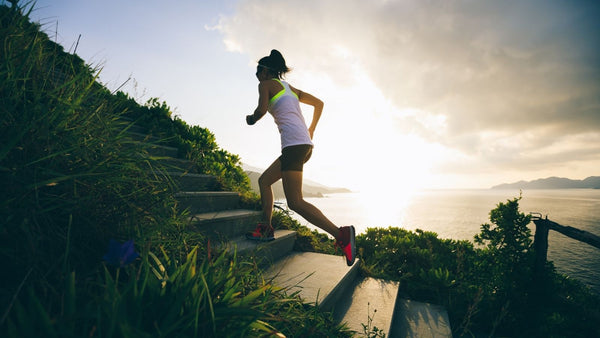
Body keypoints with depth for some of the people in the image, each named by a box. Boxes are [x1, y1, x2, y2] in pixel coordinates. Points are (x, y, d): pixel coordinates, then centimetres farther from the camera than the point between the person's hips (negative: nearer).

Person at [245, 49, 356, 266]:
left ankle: (341, 235, -18)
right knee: (264, 180, 19)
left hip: (294, 143, -9)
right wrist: (310, 133, 27)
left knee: (295, 202, -11)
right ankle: (266, 229, 20)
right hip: (305, 145, 9)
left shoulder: (266, 84, 8)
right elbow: (319, 103, 29)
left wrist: (251, 119, 14)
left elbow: (261, 110, -9)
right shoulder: (290, 88, 28)